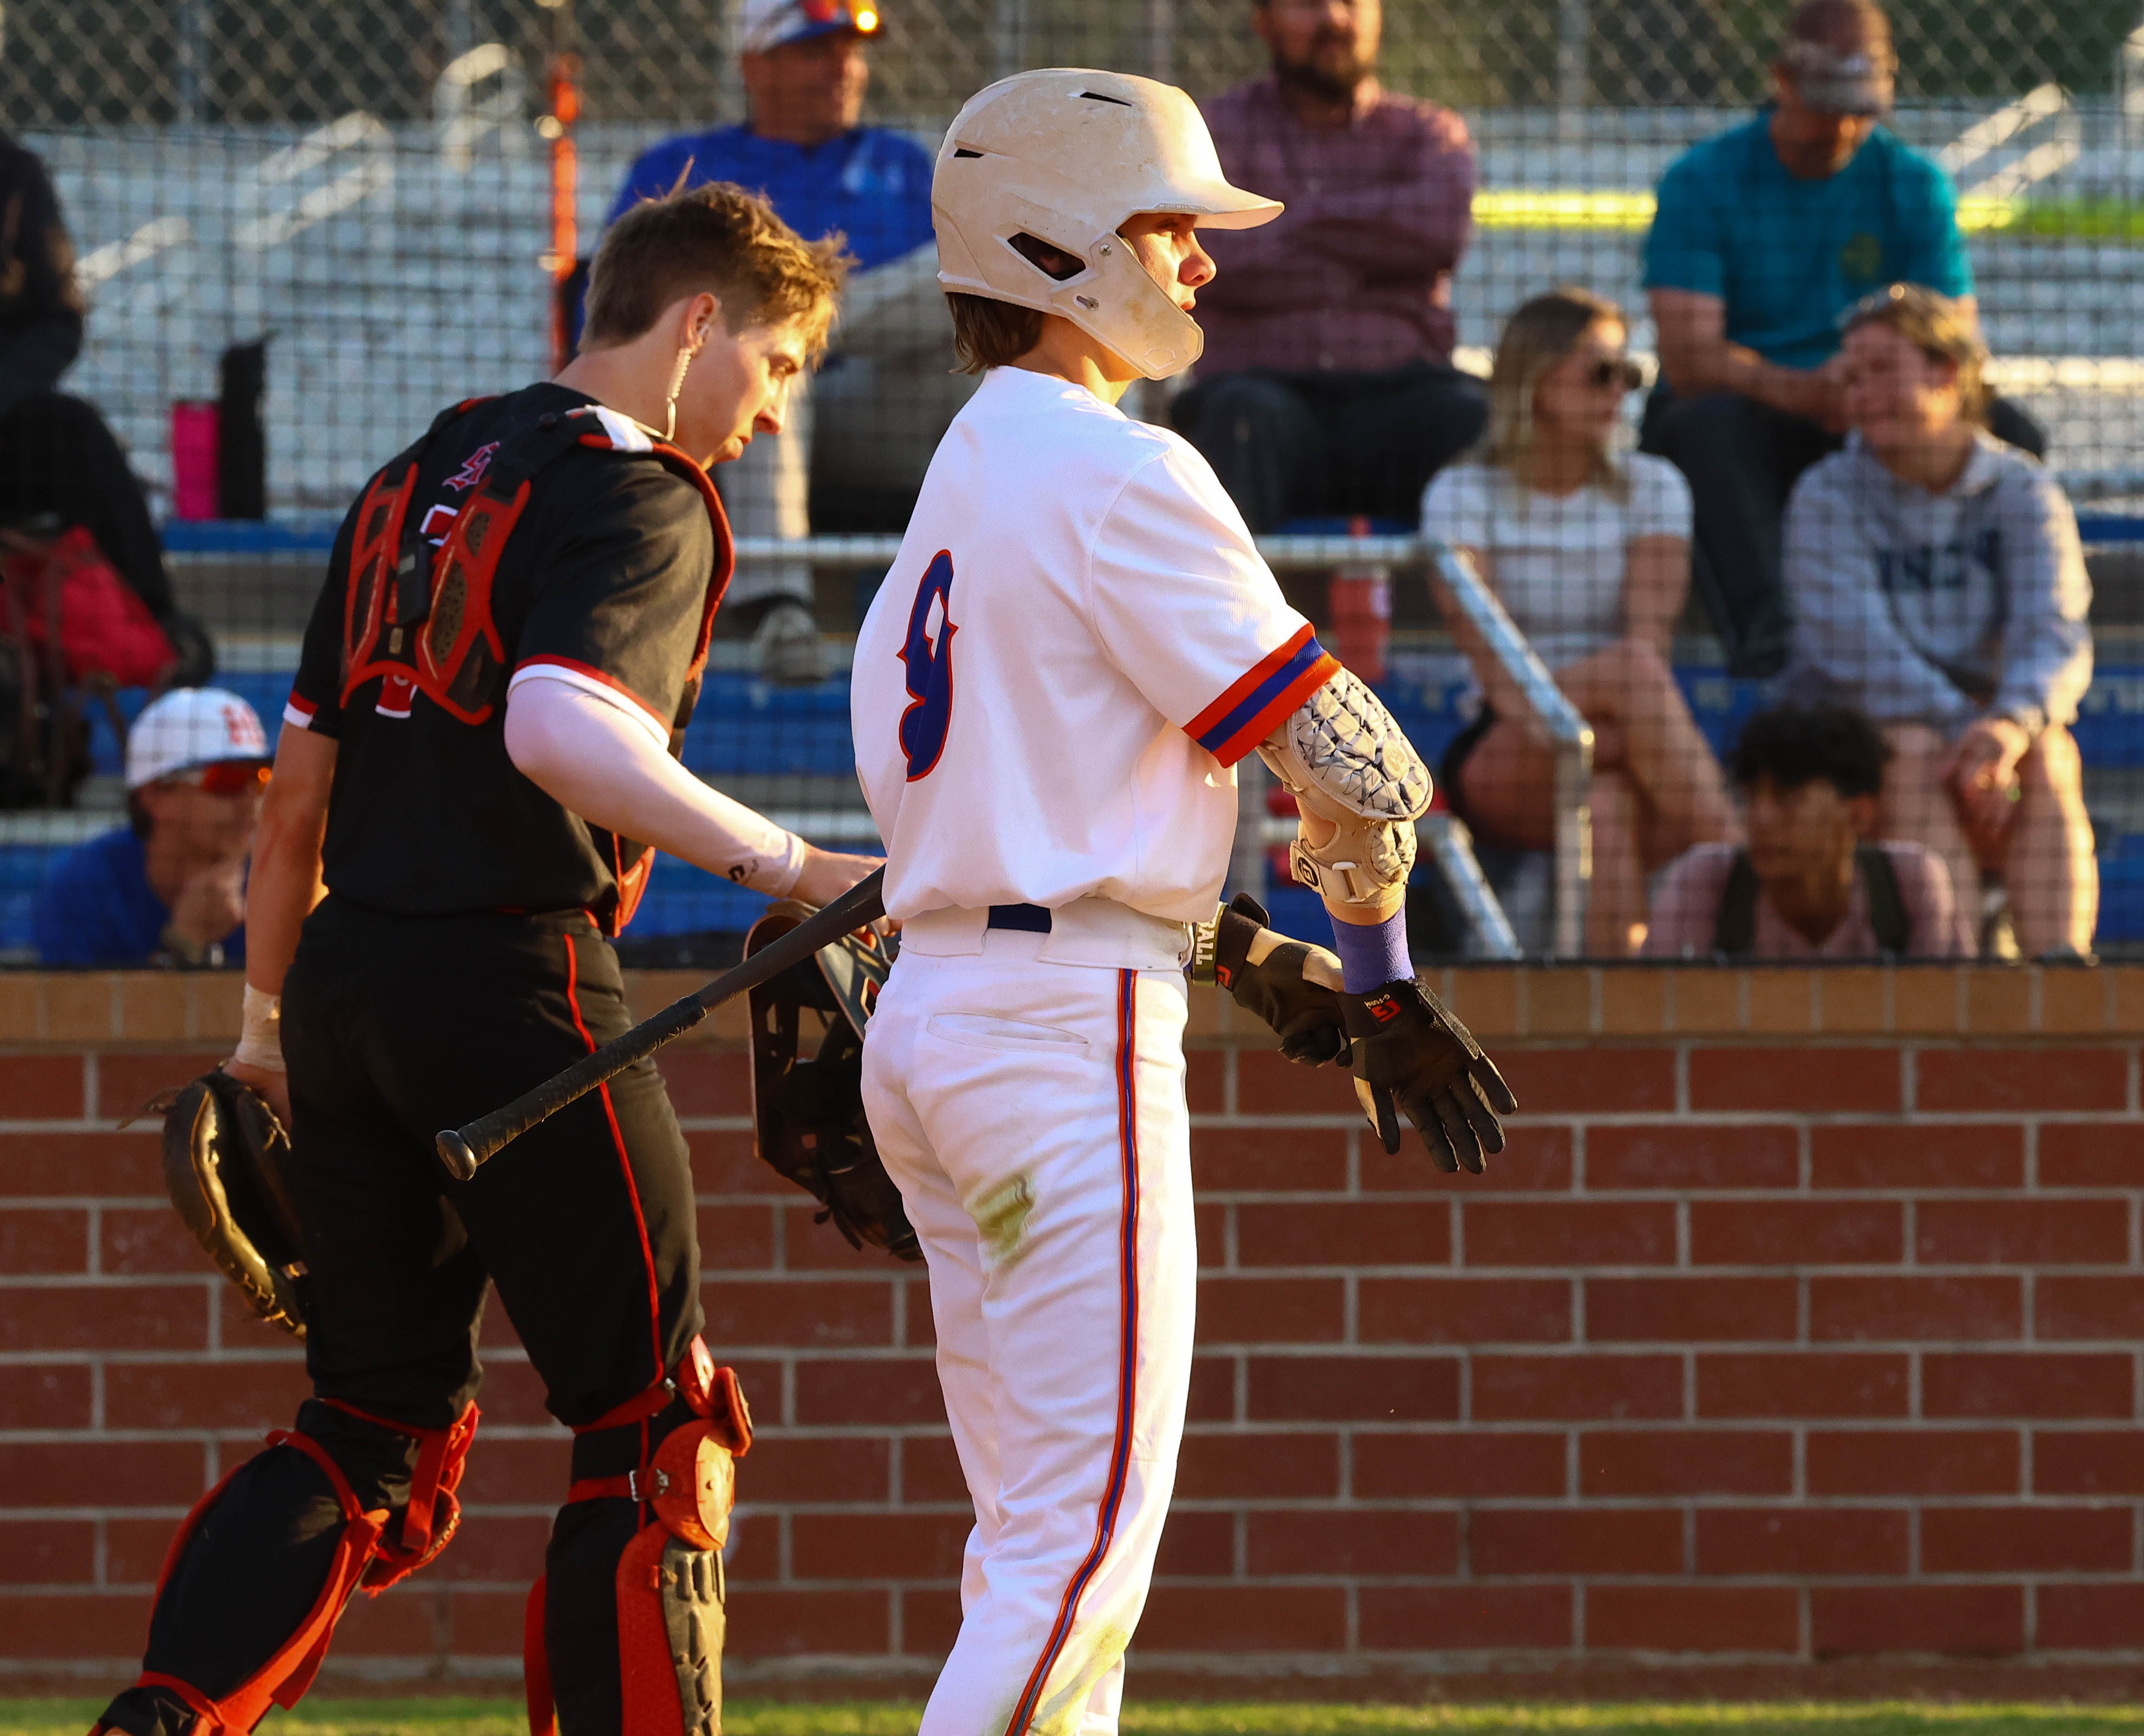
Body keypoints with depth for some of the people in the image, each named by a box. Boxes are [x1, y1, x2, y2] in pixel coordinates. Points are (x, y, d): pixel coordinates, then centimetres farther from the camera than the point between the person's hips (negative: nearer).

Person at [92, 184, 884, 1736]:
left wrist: (272, 1022, 28)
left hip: (350, 972, 8)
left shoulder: (418, 483, 17)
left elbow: (300, 785, 20)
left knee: (375, 1421, 14)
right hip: (514, 982, -8)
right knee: (650, 1427, 1)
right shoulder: (640, 499, -8)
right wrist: (789, 868, -27)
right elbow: (558, 732, -28)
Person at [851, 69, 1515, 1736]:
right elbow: (1356, 767, -14)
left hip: (930, 1016, 10)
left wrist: (1271, 971, 14)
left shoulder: (965, 477, 19)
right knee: (1087, 1539, -10)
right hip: (1067, 1030, -10)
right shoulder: (1120, 474, -11)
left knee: (1039, 1539, 12)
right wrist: (1382, 973, 4)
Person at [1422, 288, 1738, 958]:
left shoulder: (1651, 488, 12)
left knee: (1608, 807, -38)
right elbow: (1480, 637, -10)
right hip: (1505, 757, -1)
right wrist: (1539, 719, -29)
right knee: (1630, 669, -33)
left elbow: (1652, 630, -5)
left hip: (1623, 750, 1)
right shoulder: (1462, 495, 7)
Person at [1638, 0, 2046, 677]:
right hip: (1744, 410, -3)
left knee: (2010, 434, -23)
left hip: (1871, 434, 3)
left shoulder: (1915, 185, 5)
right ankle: (1761, 630, -53)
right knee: (1708, 424, -39)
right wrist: (1797, 391, -37)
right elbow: (1688, 357, -17)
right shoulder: (1701, 182, -5)